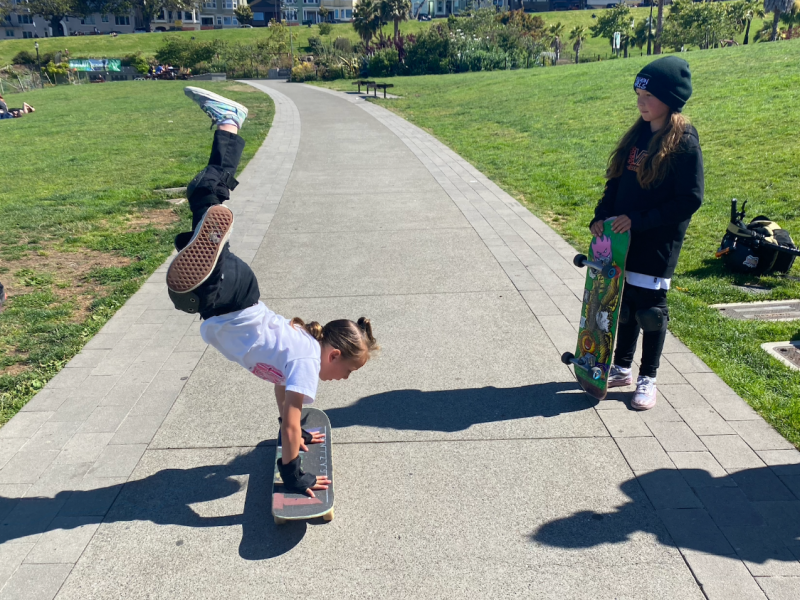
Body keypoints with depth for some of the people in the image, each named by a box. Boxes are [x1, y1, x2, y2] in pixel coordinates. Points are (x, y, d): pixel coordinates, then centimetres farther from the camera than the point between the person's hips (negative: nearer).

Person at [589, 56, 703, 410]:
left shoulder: (684, 142, -12)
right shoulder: (637, 135, 7)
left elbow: (690, 200, -16)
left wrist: (638, 220, -19)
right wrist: (601, 216, -1)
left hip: (658, 245, -6)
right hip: (623, 238, 6)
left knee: (650, 310, 4)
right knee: (624, 304, 14)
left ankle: (648, 378, 20)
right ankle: (622, 368, 30)